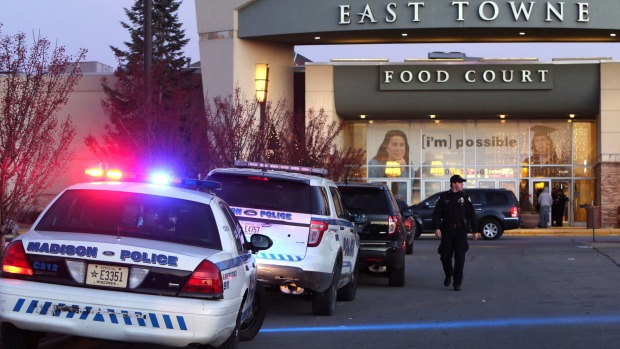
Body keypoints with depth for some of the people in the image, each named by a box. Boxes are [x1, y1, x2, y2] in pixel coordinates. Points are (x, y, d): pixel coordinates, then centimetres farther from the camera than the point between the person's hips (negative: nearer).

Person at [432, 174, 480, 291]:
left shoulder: (465, 197, 7)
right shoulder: (444, 197, 6)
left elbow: (472, 215, 9)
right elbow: (436, 213, 3)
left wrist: (475, 231, 6)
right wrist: (437, 228, -9)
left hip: (461, 231, 0)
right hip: (447, 231, 0)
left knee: (460, 258, -6)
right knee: (445, 256, 1)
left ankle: (457, 282, 0)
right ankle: (448, 275, 30)